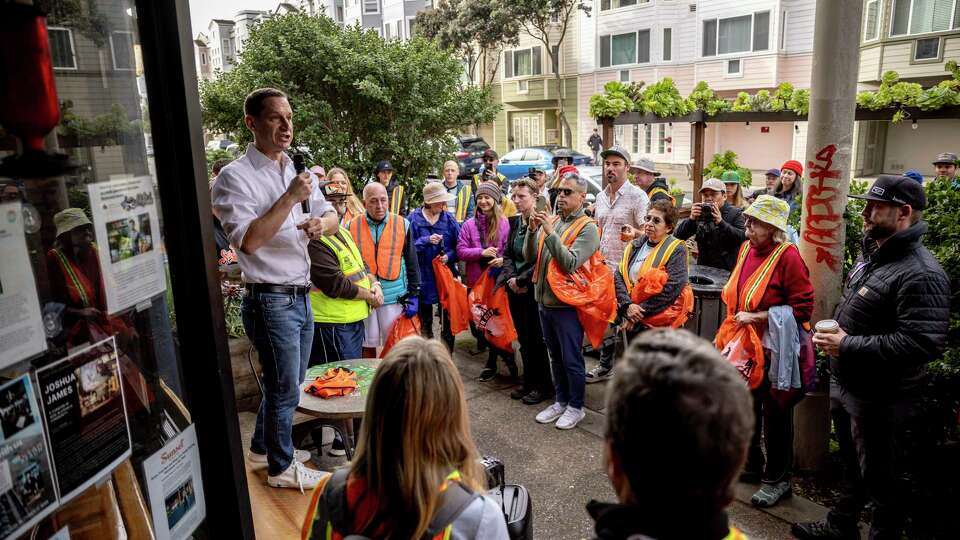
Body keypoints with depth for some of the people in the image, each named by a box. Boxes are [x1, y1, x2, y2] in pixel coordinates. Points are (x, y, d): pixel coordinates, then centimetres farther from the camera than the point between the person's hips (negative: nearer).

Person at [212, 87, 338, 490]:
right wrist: (290, 198, -24)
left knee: (286, 383, 21)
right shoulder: (235, 177, -13)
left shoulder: (297, 171, 10)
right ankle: (282, 468, 24)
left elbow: (331, 216, 13)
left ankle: (263, 447, 41)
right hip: (271, 300, -8)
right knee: (285, 389, 5)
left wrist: (321, 223, -11)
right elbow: (248, 241, -23)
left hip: (301, 297, 8)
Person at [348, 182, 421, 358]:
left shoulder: (402, 224, 0)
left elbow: (412, 262, 4)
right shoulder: (352, 227, 1)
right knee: (368, 346, 11)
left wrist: (413, 295, 0)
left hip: (395, 296, 0)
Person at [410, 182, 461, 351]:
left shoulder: (449, 218, -1)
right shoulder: (414, 218, -8)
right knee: (425, 321, 14)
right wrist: (426, 241, -23)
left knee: (447, 319, 9)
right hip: (423, 277, -1)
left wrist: (449, 256, -16)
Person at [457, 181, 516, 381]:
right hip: (476, 281, 3)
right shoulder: (469, 224, 2)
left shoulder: (505, 223, -3)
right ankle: (505, 354, 26)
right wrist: (481, 252, -16)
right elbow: (461, 251, -2)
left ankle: (492, 362, 24)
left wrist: (503, 259, -19)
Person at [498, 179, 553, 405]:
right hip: (515, 290, 7)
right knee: (523, 337, 15)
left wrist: (522, 280, -14)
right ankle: (528, 382, 28)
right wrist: (511, 277, -5)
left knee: (535, 338, 2)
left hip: (534, 287, -7)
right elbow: (507, 254, 11)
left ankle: (543, 386, 18)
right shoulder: (514, 222, 9)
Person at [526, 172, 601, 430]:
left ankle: (576, 407, 22)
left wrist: (550, 233, -25)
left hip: (567, 304, -6)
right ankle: (561, 401, 34)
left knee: (571, 360, 5)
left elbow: (570, 263, -23)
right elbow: (529, 256, 3)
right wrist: (533, 231, -12)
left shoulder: (587, 228, -11)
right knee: (556, 358, 19)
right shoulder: (551, 221, 7)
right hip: (545, 300, 7)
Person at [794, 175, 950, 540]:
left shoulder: (920, 274, -23)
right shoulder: (871, 253, 7)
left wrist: (849, 346, -27)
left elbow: (923, 343, -31)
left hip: (880, 400, -9)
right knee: (852, 468, 26)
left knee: (880, 481, 10)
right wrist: (833, 334, 7)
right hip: (845, 386, 9)